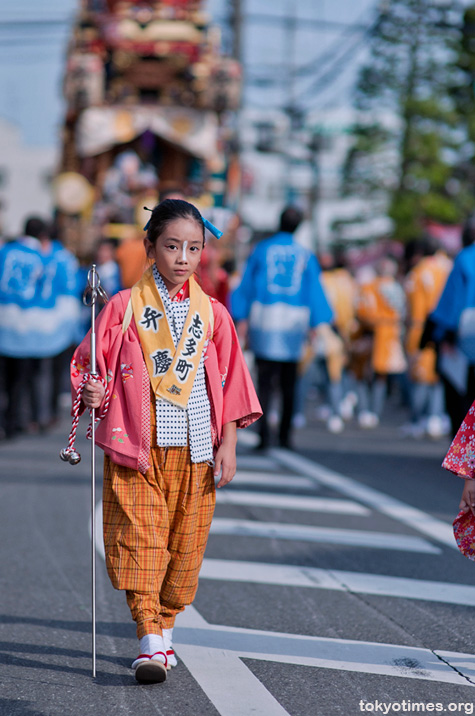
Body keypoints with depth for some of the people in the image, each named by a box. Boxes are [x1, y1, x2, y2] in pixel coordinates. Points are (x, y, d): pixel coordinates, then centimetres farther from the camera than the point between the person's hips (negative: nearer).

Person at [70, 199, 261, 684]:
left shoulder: (212, 314, 7)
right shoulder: (124, 307, 1)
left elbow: (230, 384, 9)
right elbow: (91, 363, 4)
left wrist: (228, 444, 4)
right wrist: (89, 393, -17)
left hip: (194, 450, 2)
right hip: (136, 448, -2)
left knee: (184, 542, 7)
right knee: (140, 537, -9)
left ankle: (165, 630, 23)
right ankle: (150, 642, -10)